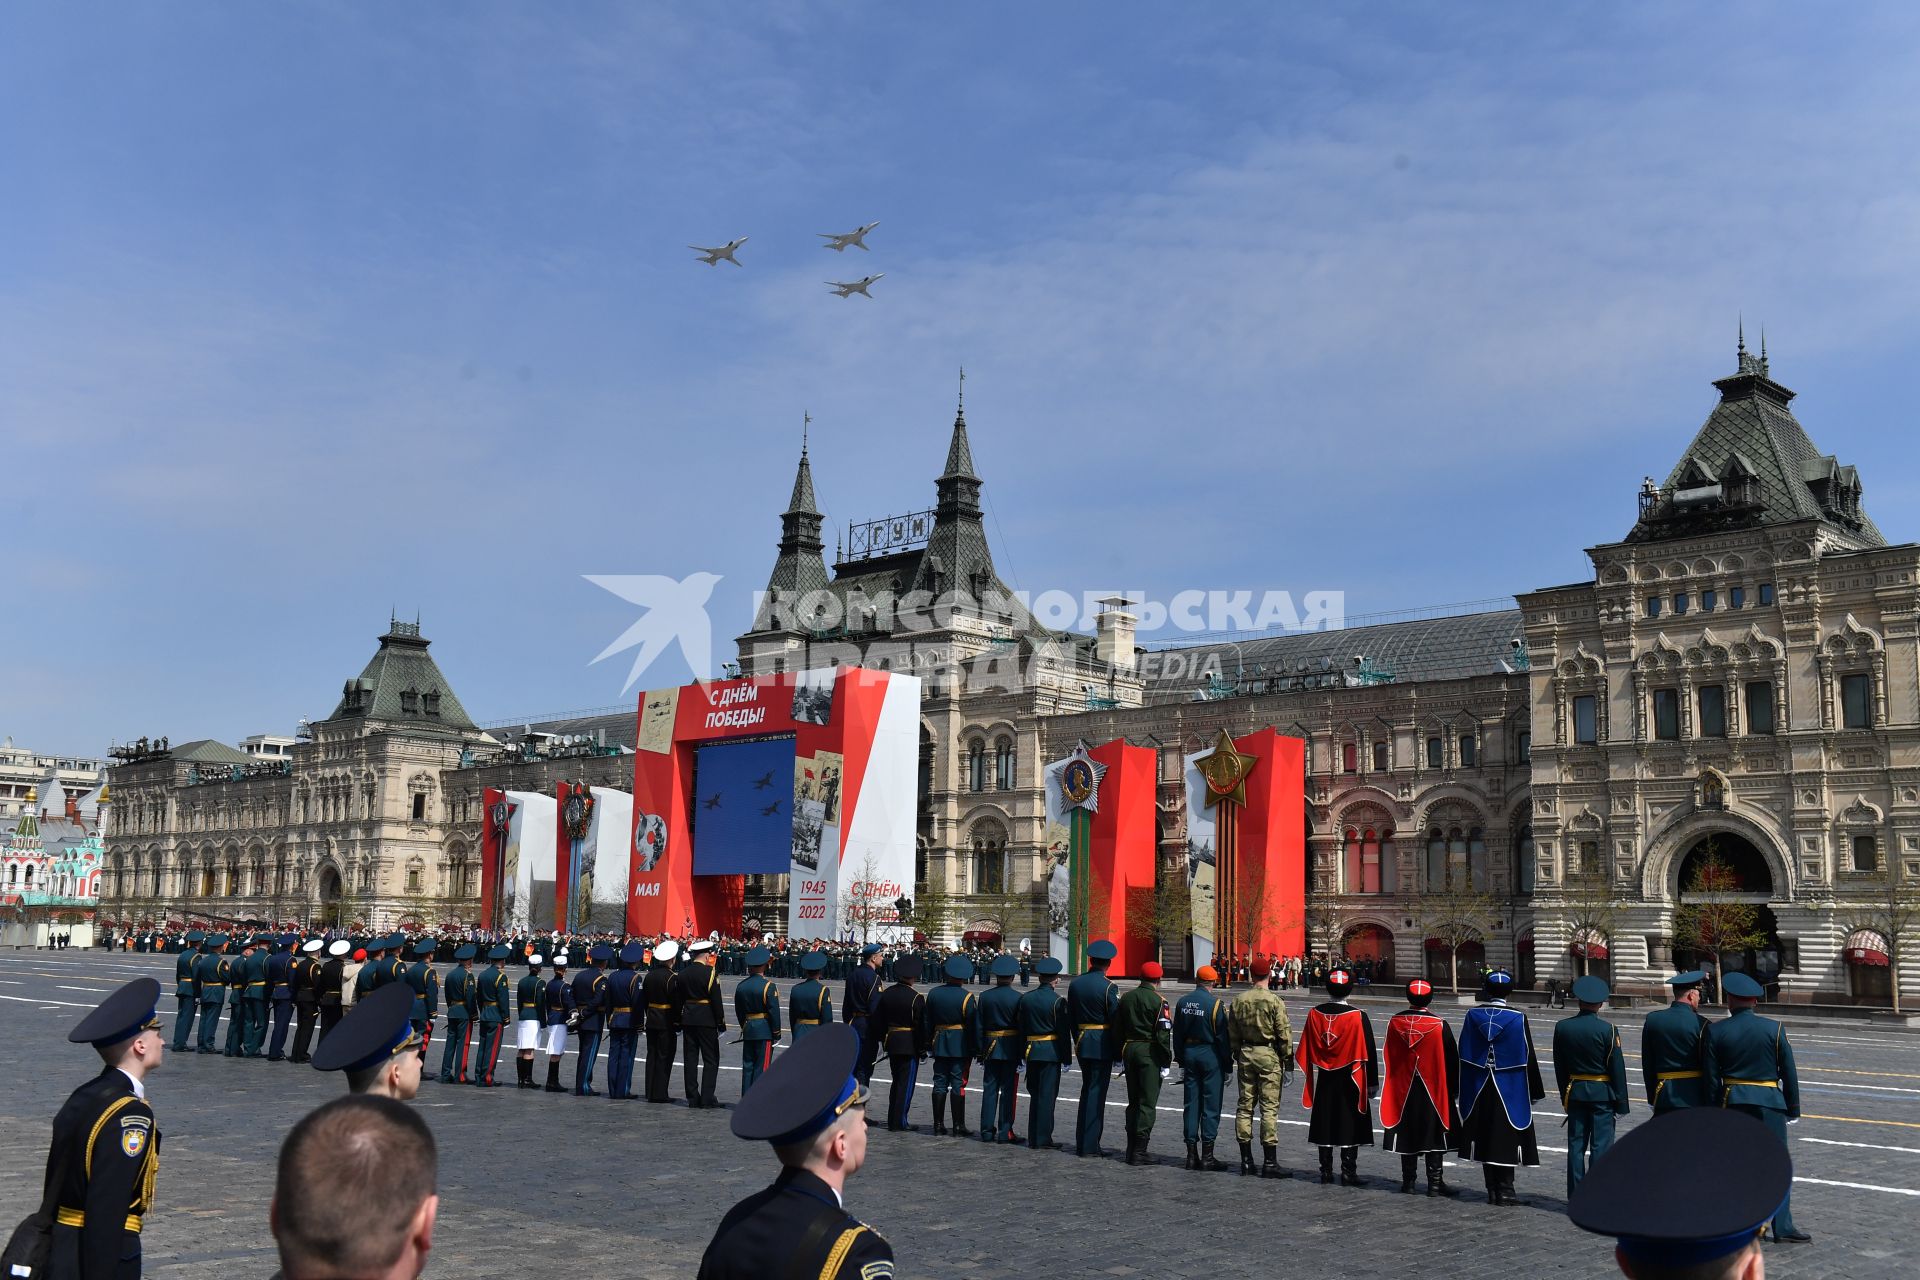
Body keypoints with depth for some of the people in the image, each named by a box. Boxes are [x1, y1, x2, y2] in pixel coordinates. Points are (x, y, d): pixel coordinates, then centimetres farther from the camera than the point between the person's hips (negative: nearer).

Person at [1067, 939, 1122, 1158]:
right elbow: (1115, 1021, -12)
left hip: (1082, 1043, 6)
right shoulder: (1109, 987, -13)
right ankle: (1090, 1145, 1)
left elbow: (1070, 1018, 10)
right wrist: (1118, 1051, -4)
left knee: (1087, 1090, 17)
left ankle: (1081, 1142, 21)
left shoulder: (1075, 984, 5)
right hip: (1102, 1044, -6)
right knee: (1096, 1092, -1)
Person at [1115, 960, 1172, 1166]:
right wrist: (1166, 1061, -8)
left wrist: (1121, 1057, 18)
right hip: (1149, 1052, -6)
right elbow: (1163, 1034, -14)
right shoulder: (1158, 1001, -10)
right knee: (1147, 1102, -3)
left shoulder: (1125, 998, 8)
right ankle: (1139, 1151, -6)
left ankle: (1131, 1149, 16)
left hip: (1129, 1050, 6)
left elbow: (1117, 1029, 12)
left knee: (1133, 1101, 14)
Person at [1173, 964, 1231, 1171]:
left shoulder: (1182, 1003, 4)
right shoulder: (1216, 1004, -13)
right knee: (1211, 1106, 1)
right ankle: (1207, 1156, 2)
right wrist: (1228, 1067, -4)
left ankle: (1192, 1154, 12)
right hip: (1211, 1056, -5)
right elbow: (1223, 1037, -11)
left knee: (1191, 1105, 9)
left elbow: (1177, 1035, 9)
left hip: (1189, 1054, 5)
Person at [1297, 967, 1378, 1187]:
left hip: (1324, 1080, 3)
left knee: (1325, 1126, 10)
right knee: (1350, 1126, 4)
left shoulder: (1314, 1014, -3)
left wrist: (1309, 1079, 16)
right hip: (1350, 1081, -3)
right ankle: (1348, 1173, 5)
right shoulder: (1358, 1016, -13)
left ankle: (1326, 1172, 15)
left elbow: (1306, 1051, 5)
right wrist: (1372, 1083, -1)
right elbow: (1368, 1052, -9)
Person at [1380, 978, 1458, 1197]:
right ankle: (1435, 1182, 5)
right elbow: (1451, 1060, -5)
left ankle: (1408, 1181, 14)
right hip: (1434, 1090, -3)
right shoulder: (1439, 1025, -10)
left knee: (1407, 1135, 10)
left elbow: (1388, 1059, 6)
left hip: (1403, 1090, 3)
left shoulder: (1394, 1023, -2)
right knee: (1435, 1135, 4)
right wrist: (1454, 1089, 6)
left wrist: (1394, 1086, 17)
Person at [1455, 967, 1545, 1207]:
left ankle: (1492, 1191, 18)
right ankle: (1505, 1192, 5)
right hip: (1509, 1091, -3)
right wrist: (1534, 1092, 4)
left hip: (1479, 1090, 3)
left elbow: (1464, 1053, 3)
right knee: (1506, 1139, 4)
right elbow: (1528, 1057, -6)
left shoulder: (1472, 1015, -3)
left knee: (1485, 1138, 11)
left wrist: (1466, 1088, 13)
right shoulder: (1517, 1018, -11)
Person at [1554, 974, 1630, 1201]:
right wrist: (1621, 1102, -1)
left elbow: (1559, 1066, 6)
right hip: (1602, 1094, -3)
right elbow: (1617, 1068, -9)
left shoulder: (1562, 1027, -1)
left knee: (1576, 1144, 9)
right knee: (1601, 1145, 1)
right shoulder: (1607, 1030, -12)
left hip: (1575, 1092, 4)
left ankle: (1576, 1197, 12)